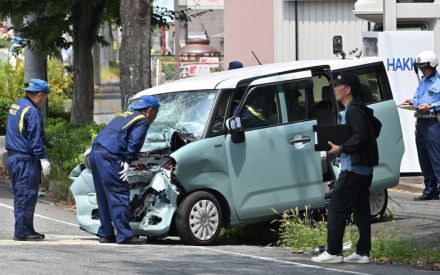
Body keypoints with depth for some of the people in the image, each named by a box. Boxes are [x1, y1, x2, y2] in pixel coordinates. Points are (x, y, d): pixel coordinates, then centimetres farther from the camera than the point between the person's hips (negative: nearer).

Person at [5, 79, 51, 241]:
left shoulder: (15, 106, 15)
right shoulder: (32, 111, -15)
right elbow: (35, 138, -18)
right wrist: (43, 159, -15)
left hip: (13, 156, 10)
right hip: (26, 160, -10)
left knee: (20, 195, 14)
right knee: (27, 195, -6)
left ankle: (23, 230, 19)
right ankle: (23, 231, -6)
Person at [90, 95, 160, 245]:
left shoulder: (124, 116, 29)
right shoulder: (142, 120, 1)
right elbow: (134, 142, -10)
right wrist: (127, 162, -5)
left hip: (95, 152, 9)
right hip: (109, 156, -9)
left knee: (104, 197, 13)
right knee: (119, 195, -8)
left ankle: (106, 234, 16)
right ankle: (124, 235, -11)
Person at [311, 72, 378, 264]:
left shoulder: (353, 110, -14)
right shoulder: (354, 109, 18)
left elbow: (361, 136, -24)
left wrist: (341, 148, -18)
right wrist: (340, 147, 12)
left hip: (353, 168, -11)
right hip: (364, 168, 11)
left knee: (336, 207, -8)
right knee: (361, 210, 10)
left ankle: (333, 252, -8)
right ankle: (363, 253, 11)